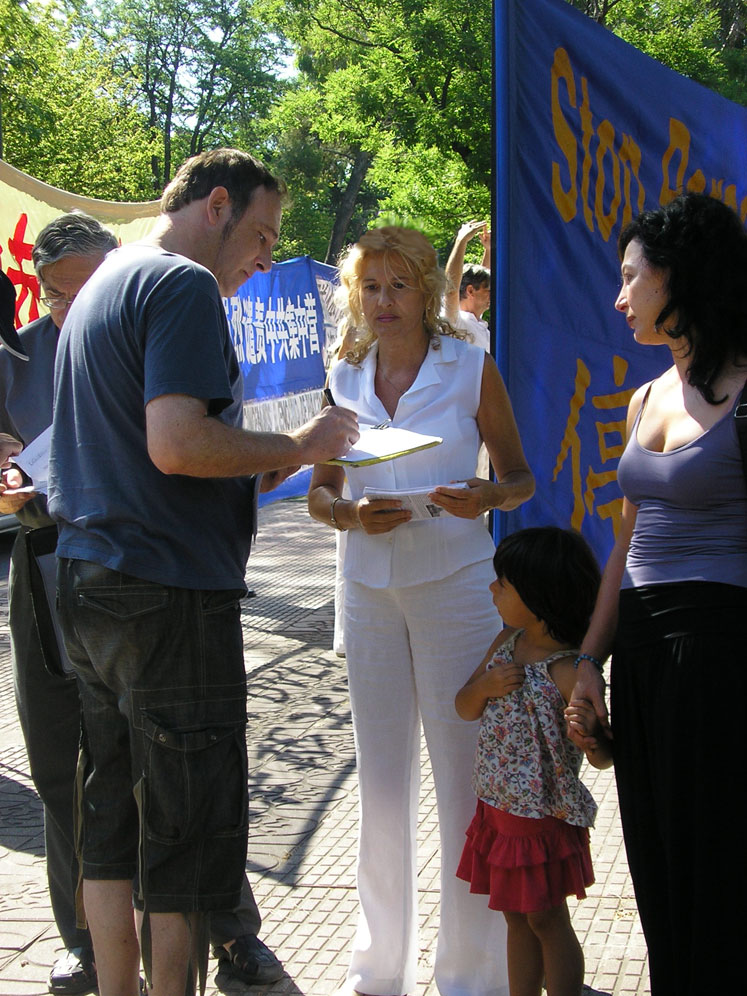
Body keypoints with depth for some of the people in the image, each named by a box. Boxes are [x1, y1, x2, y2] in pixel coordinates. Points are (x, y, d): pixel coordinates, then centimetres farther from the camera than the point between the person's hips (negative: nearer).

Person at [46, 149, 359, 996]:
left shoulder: (103, 285, 20)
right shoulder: (184, 286, -11)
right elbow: (177, 444, -23)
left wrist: (262, 462, 16)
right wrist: (296, 446, -11)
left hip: (88, 583, 10)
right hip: (170, 593, -10)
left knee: (112, 822, 14)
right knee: (188, 826, -1)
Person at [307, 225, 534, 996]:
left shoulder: (472, 369, -1)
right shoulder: (346, 378, 7)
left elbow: (522, 478, 4)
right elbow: (318, 492, 9)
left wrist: (486, 496, -18)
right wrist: (351, 514, -12)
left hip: (454, 584, -3)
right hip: (369, 589, 3)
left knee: (465, 781, 0)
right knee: (381, 784, 11)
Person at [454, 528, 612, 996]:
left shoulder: (569, 672, -22)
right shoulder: (507, 643, 0)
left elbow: (604, 757, -18)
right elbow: (465, 709, 8)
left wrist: (590, 732, -40)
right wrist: (485, 684, -14)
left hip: (544, 819, -7)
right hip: (497, 809, 7)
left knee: (547, 921, 6)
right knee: (518, 919, 18)